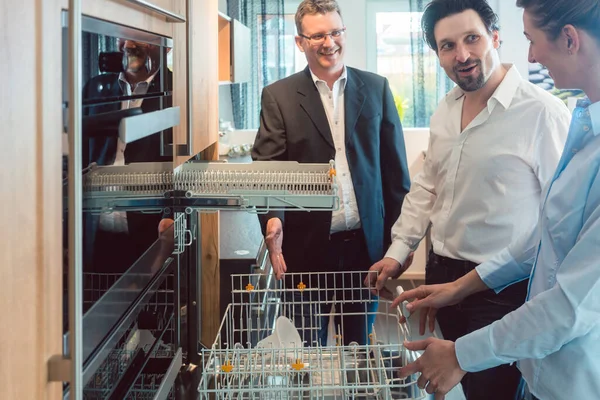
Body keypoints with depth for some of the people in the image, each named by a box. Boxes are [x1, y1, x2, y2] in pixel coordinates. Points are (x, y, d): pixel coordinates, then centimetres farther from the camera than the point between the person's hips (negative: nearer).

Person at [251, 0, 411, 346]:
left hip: (366, 241, 2)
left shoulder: (377, 88, 5)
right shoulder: (279, 96, 0)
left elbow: (394, 165, 7)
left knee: (359, 341, 14)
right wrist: (272, 217, -24)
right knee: (312, 344, 12)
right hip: (307, 244, -1)